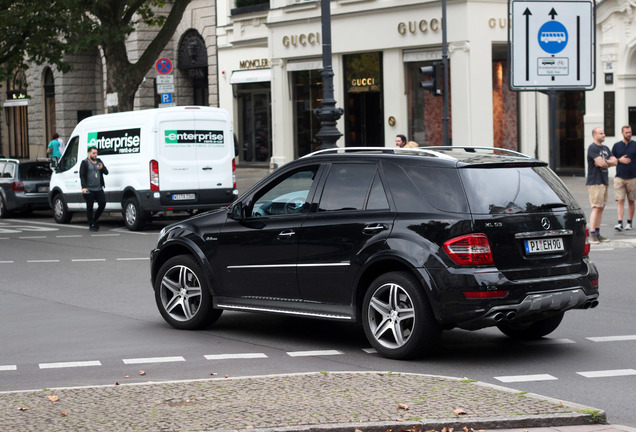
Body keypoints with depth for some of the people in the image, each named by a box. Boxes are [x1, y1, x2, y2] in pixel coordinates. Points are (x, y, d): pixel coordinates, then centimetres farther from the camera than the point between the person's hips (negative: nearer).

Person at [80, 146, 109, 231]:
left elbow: (106, 172, 11)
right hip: (89, 190, -5)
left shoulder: (99, 161, 17)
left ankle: (95, 220, 17)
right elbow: (82, 176, -5)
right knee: (90, 207, -1)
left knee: (102, 203, -4)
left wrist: (102, 168, -12)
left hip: (99, 189, 5)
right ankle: (91, 225, 6)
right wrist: (84, 187, -17)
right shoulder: (85, 163, 1)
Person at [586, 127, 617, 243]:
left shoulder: (605, 148, 18)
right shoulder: (592, 148, -9)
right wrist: (609, 163, 0)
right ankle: (592, 235, -11)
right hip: (594, 182, -8)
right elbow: (600, 163, -20)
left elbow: (614, 161, 8)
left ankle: (597, 233, 11)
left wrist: (605, 162, -10)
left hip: (604, 182, 8)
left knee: (601, 208, 8)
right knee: (596, 208, -12)